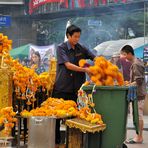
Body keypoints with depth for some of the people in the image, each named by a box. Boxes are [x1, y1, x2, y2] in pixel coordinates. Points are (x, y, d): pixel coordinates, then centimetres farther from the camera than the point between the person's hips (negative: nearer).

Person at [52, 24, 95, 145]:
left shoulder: (81, 49, 10)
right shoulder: (61, 48, -4)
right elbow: (68, 65, -15)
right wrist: (85, 70, -21)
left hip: (76, 88, 4)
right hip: (62, 88, -3)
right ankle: (56, 141, 13)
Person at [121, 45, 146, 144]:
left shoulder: (136, 64, -17)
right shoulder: (137, 62, 13)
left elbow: (138, 81, -21)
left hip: (138, 94, -10)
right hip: (138, 93, 10)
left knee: (138, 115, -4)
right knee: (138, 115, 12)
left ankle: (139, 137, 1)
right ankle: (139, 136, 18)